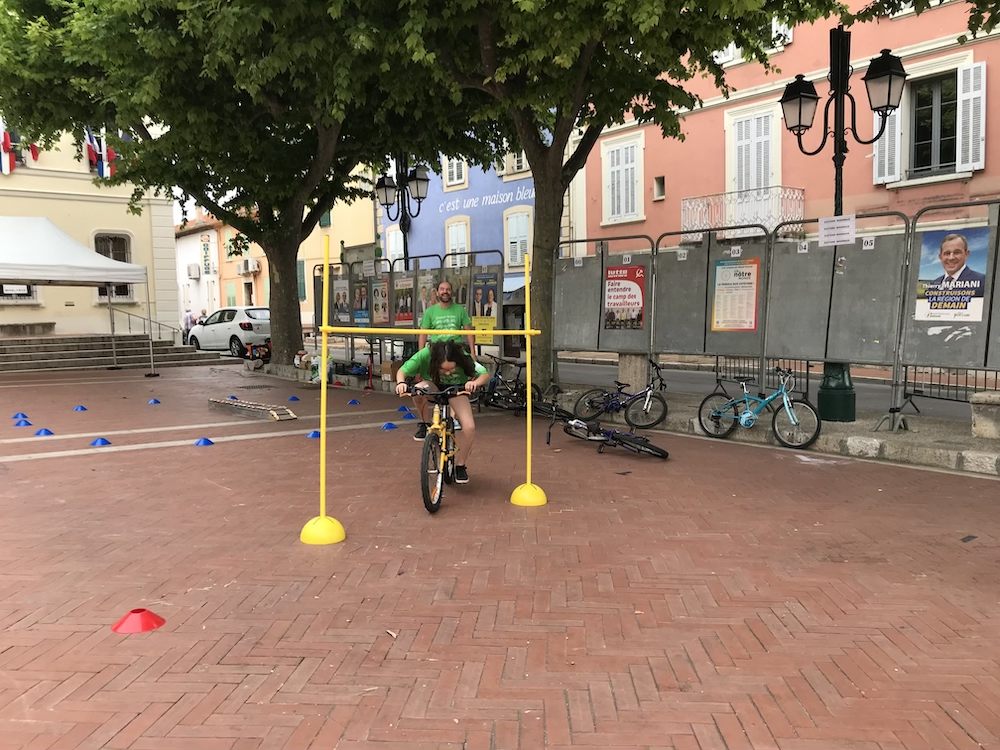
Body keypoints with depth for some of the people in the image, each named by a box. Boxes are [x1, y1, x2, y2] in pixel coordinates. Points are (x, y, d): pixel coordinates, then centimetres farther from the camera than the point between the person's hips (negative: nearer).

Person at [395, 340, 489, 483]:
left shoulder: (463, 358, -32)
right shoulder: (425, 355, -33)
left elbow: (485, 374, -28)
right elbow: (402, 370, -25)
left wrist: (475, 382, -51)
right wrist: (401, 382, -48)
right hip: (433, 386, 0)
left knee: (469, 428, -21)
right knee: (418, 390, -39)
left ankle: (460, 465, 5)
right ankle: (425, 425, -9)